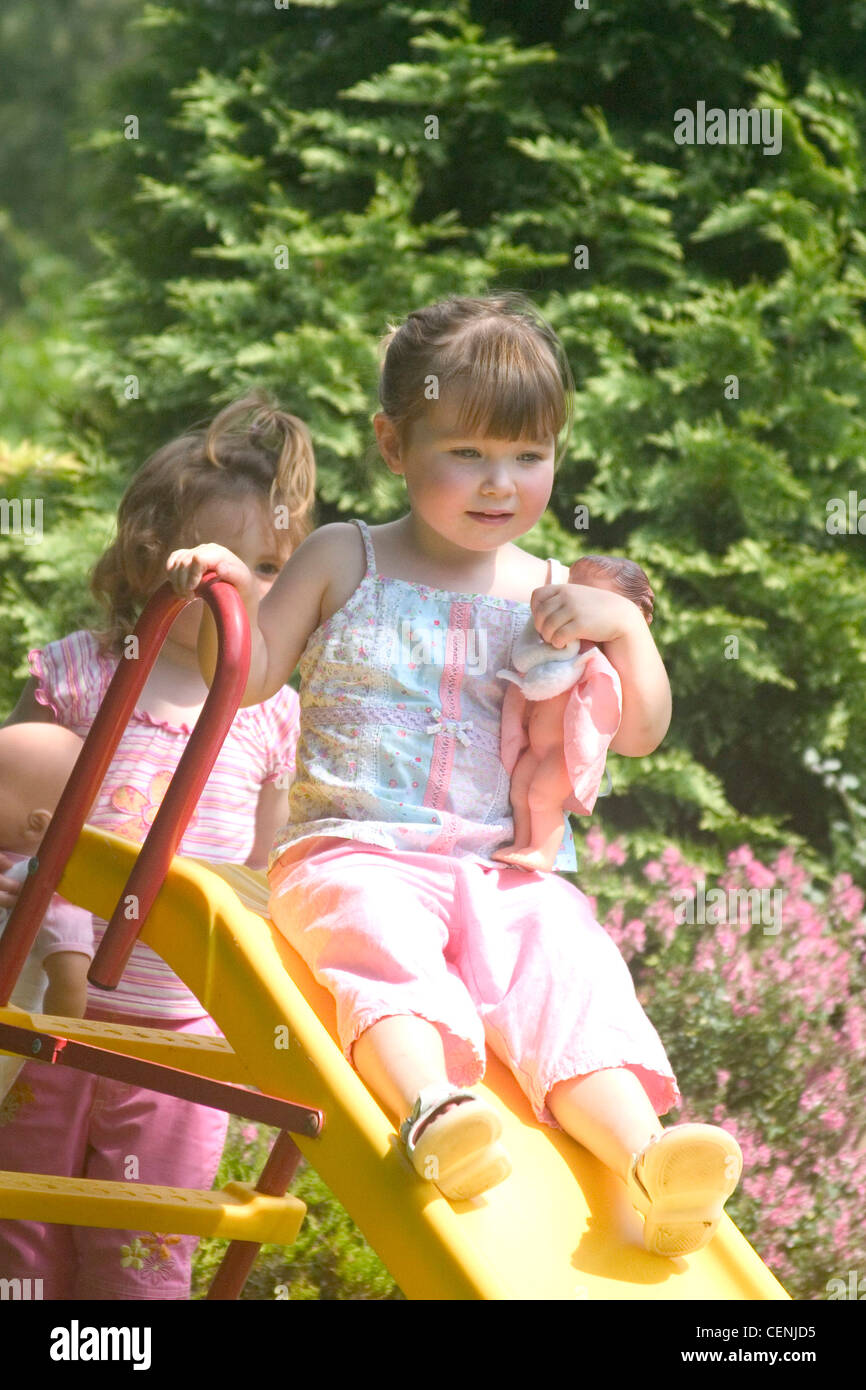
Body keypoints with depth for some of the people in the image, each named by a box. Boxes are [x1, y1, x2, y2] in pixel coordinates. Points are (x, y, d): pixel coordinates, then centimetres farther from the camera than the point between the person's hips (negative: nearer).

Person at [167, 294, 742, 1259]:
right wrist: (232, 595, -7)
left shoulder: (547, 597, 15)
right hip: (350, 852, -2)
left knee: (566, 963, -27)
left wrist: (624, 626, -1)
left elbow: (640, 735, 15)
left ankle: (645, 1155, -47)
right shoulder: (343, 561, 11)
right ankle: (433, 1112, -61)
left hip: (497, 869, 2)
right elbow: (247, 679, 13)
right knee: (384, 939, -36)